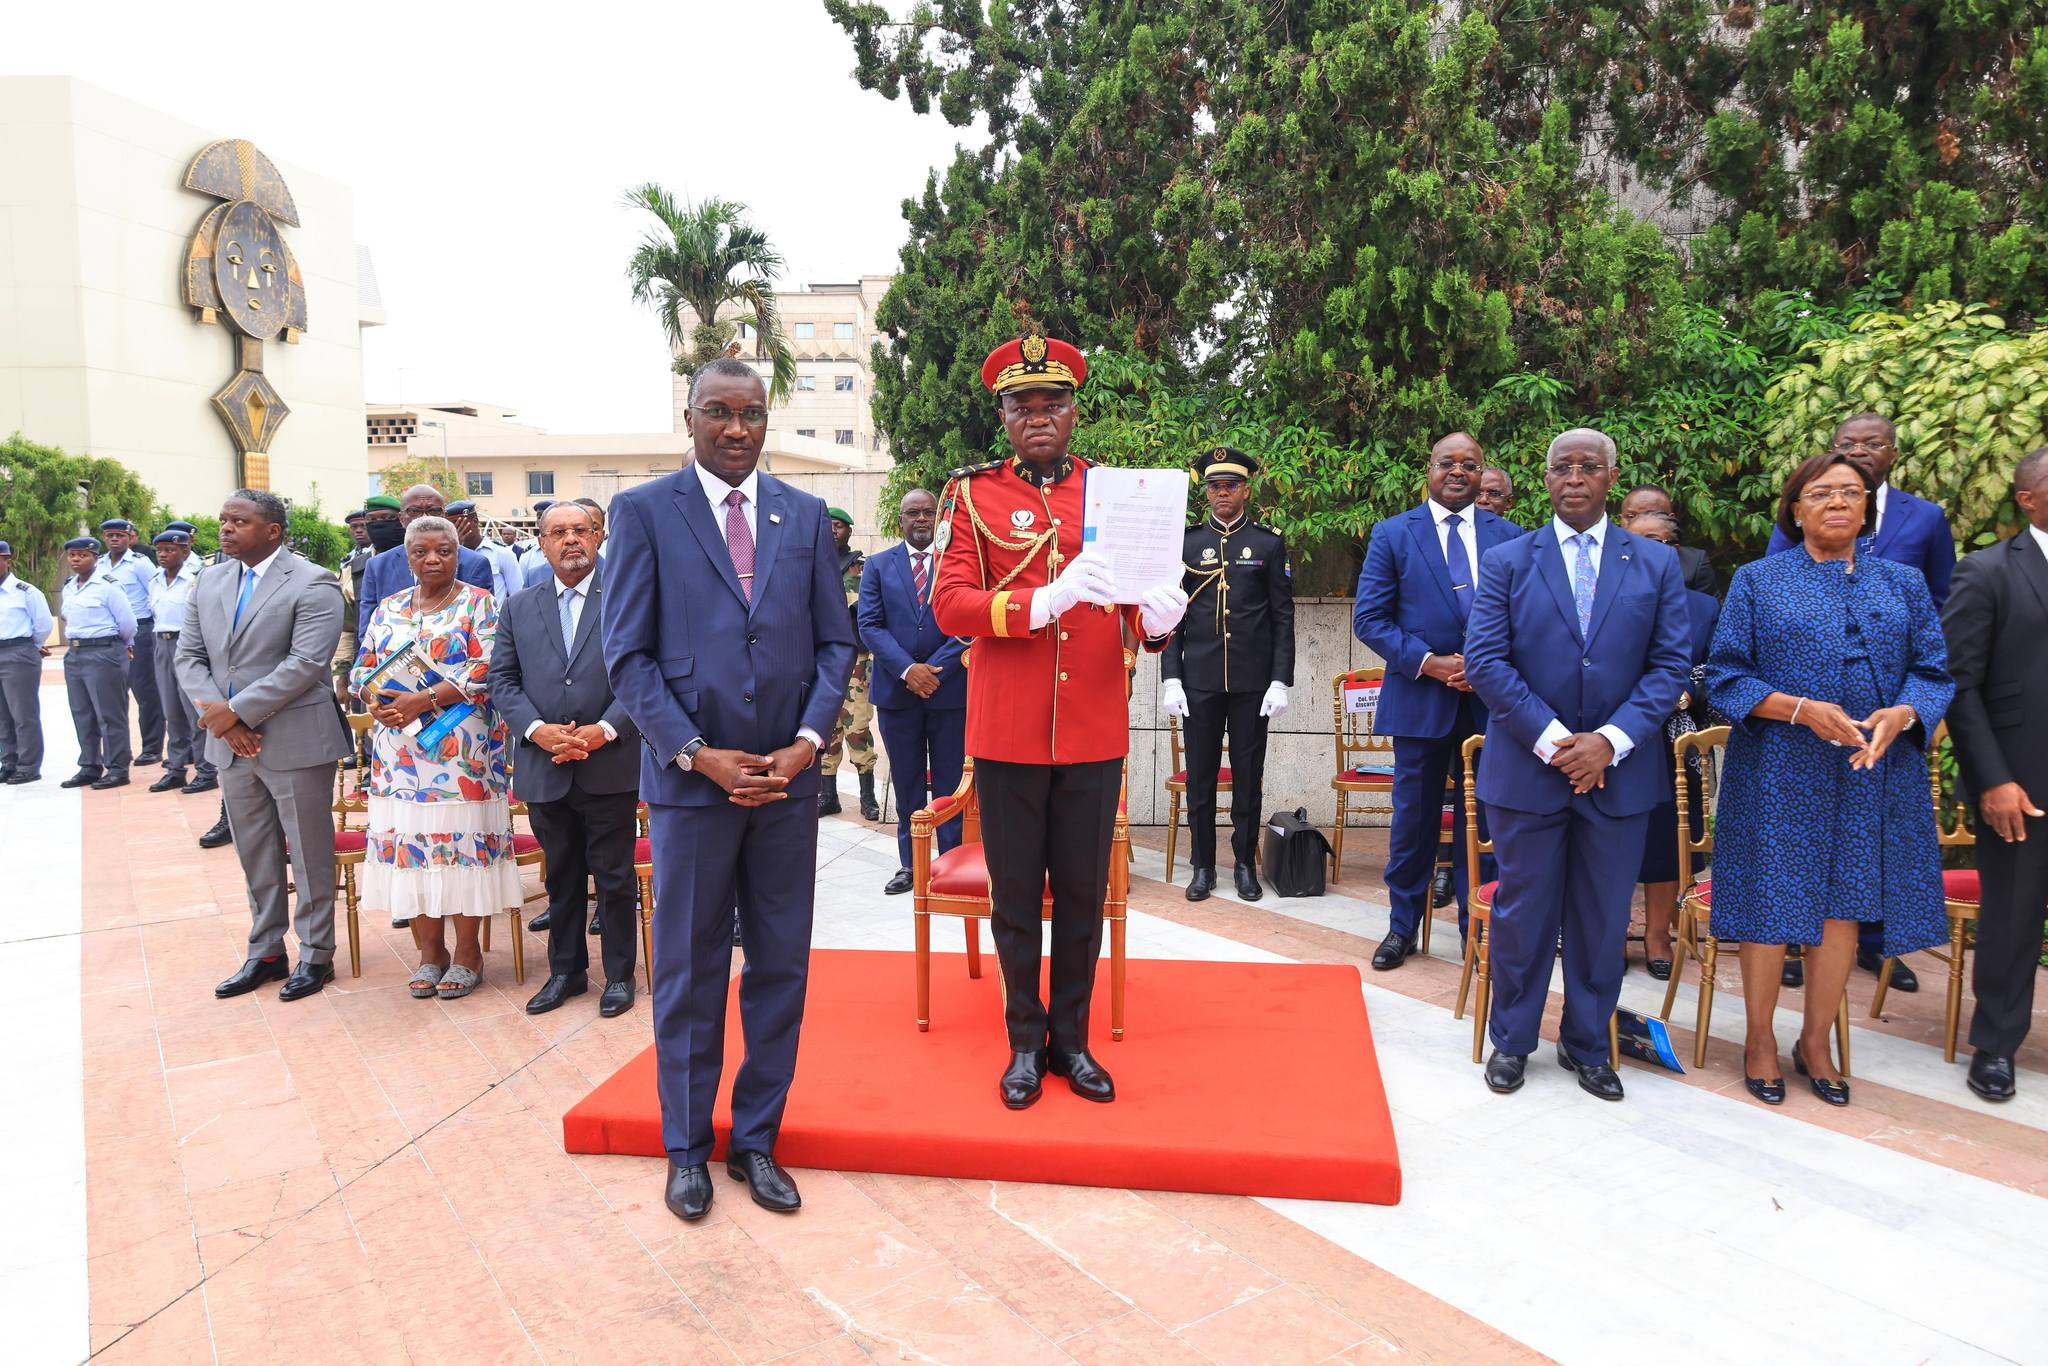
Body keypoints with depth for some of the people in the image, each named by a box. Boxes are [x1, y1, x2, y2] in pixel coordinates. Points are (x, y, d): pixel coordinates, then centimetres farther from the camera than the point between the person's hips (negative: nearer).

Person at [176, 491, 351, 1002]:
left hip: (295, 743, -6)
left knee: (309, 854, 4)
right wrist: (218, 716, -7)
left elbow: (305, 664, -18)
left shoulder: (312, 584, -10)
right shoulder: (209, 581, 11)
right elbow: (189, 657, 9)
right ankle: (265, 952, 29)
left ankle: (315, 954, 17)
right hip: (231, 744, 6)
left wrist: (238, 710, -18)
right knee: (255, 855, 16)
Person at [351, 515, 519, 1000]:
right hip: (400, 754, 4)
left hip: (462, 753, -4)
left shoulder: (479, 604, 0)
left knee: (462, 843, -2)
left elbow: (486, 669, -10)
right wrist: (375, 699, -8)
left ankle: (467, 952, 10)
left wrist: (423, 700, -17)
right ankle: (429, 951, 18)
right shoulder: (388, 609, 15)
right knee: (410, 843, 5)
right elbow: (363, 669, 14)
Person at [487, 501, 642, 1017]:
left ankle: (619, 974, 20)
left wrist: (605, 730, -16)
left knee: (615, 878, 6)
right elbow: (502, 679, 7)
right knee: (561, 878, 15)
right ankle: (566, 970, 29)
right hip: (544, 769, 4)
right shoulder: (519, 607, 11)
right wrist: (537, 729, -9)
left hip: (611, 766, -3)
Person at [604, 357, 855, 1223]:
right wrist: (699, 755, -12)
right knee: (689, 972, 9)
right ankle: (687, 1147, 27)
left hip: (788, 778, 3)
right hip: (690, 779, -3)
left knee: (781, 968, 10)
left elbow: (835, 641, 7)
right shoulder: (643, 511, 0)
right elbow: (627, 653, -4)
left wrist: (806, 743, -7)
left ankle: (756, 1140, 27)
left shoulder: (805, 516, 8)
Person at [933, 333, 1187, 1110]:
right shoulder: (972, 495, 1)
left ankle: (1071, 1038, 29)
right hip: (1006, 733, -1)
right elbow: (949, 606, -9)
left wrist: (1156, 620, -19)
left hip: (1094, 733, 2)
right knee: (1015, 895, 10)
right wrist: (1044, 601, -24)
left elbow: (1139, 597, 5)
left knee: (1083, 893, 11)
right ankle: (1026, 1041, 28)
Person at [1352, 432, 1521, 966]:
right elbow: (1368, 618, -3)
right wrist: (1428, 662, -13)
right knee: (1414, 817, 9)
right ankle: (1402, 927, 23)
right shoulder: (1393, 535, 1)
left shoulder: (1509, 537, 7)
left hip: (1489, 701, 2)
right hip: (1420, 699, -1)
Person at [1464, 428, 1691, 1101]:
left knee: (1603, 918, 11)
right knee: (1522, 911, 8)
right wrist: (1552, 740, -15)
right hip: (1526, 768, -1)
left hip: (1619, 770, 2)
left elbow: (1670, 665, 0)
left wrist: (1612, 740, -13)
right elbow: (1485, 660, -7)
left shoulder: (1656, 564, 5)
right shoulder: (1505, 561, 1)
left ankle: (1586, 1044, 28)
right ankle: (1512, 1040, 25)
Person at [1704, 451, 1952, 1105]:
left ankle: (1815, 1041, 25)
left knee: (1844, 906, 7)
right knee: (1771, 903, 2)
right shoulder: (1757, 581, 2)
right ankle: (1760, 1040, 20)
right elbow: (1724, 677, -3)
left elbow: (1933, 671, 6)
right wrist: (1800, 709, -18)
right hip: (1780, 773, -2)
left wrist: (1901, 714, -16)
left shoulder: (1903, 582, 10)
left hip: (1873, 774, 3)